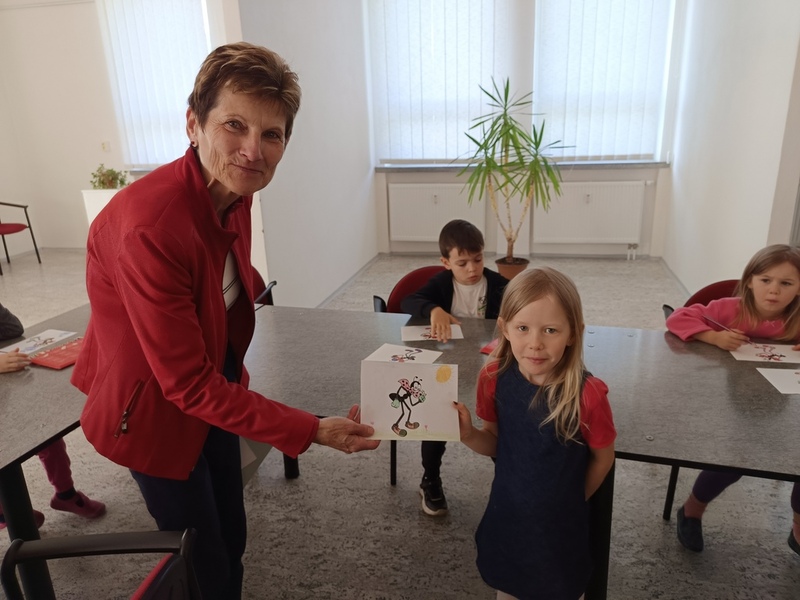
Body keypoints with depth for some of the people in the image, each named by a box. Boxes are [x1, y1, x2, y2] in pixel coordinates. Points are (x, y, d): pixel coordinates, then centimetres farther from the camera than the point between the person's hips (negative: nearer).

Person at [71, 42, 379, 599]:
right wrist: (312, 431, -28)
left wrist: (233, 376, 13)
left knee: (232, 537, 22)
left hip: (213, 383, 7)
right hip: (153, 407, -7)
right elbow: (188, 385, -29)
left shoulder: (232, 189, -9)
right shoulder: (150, 225, -35)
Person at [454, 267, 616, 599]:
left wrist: (571, 501, 4)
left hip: (560, 526, -2)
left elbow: (602, 458, -8)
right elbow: (496, 443, -3)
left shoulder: (587, 393, -26)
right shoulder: (494, 378, -18)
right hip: (505, 516, 3)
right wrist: (469, 435, -23)